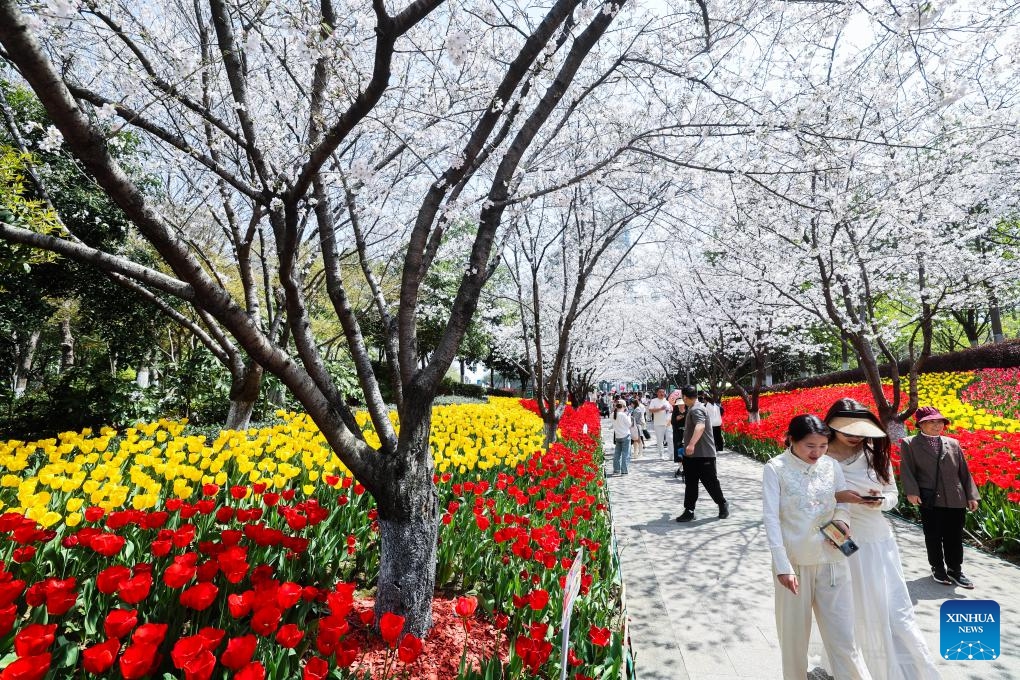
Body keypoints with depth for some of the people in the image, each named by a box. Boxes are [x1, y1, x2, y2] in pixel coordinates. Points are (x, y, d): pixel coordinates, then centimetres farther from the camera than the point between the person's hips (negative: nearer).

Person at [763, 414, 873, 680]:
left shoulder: (831, 466, -1)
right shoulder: (775, 469, -11)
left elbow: (842, 503, 12)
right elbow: (771, 518, -13)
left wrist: (841, 519, -12)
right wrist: (782, 566, -18)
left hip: (832, 559, 2)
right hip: (794, 561, -2)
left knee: (842, 633, 5)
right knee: (793, 632, 12)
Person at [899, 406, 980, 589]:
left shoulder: (953, 444, 13)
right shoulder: (909, 444, 0)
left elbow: (964, 472, 14)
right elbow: (907, 470, -6)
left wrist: (972, 496, 8)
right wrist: (911, 491, -17)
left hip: (956, 499, 3)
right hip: (929, 500, -3)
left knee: (954, 537, 9)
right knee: (933, 536, 6)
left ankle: (955, 570, 25)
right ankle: (938, 568, 23)